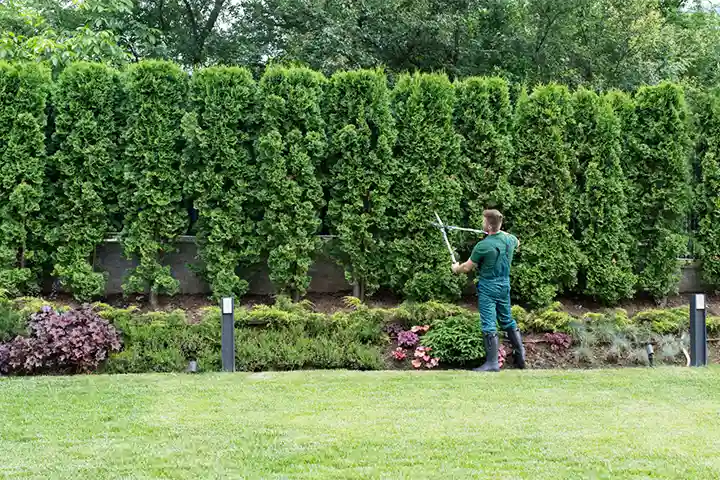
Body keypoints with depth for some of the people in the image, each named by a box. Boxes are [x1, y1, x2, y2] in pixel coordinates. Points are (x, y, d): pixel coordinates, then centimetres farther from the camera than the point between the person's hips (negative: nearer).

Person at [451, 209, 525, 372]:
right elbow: (517, 243, 27)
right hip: (504, 286, 7)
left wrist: (456, 268, 12)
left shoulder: (483, 246, -21)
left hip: (488, 288, -7)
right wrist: (503, 233, 31)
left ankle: (492, 363, -5)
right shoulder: (509, 239, -1)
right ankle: (520, 353, 24)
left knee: (489, 325, -5)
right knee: (507, 320, 20)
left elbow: (467, 267, -9)